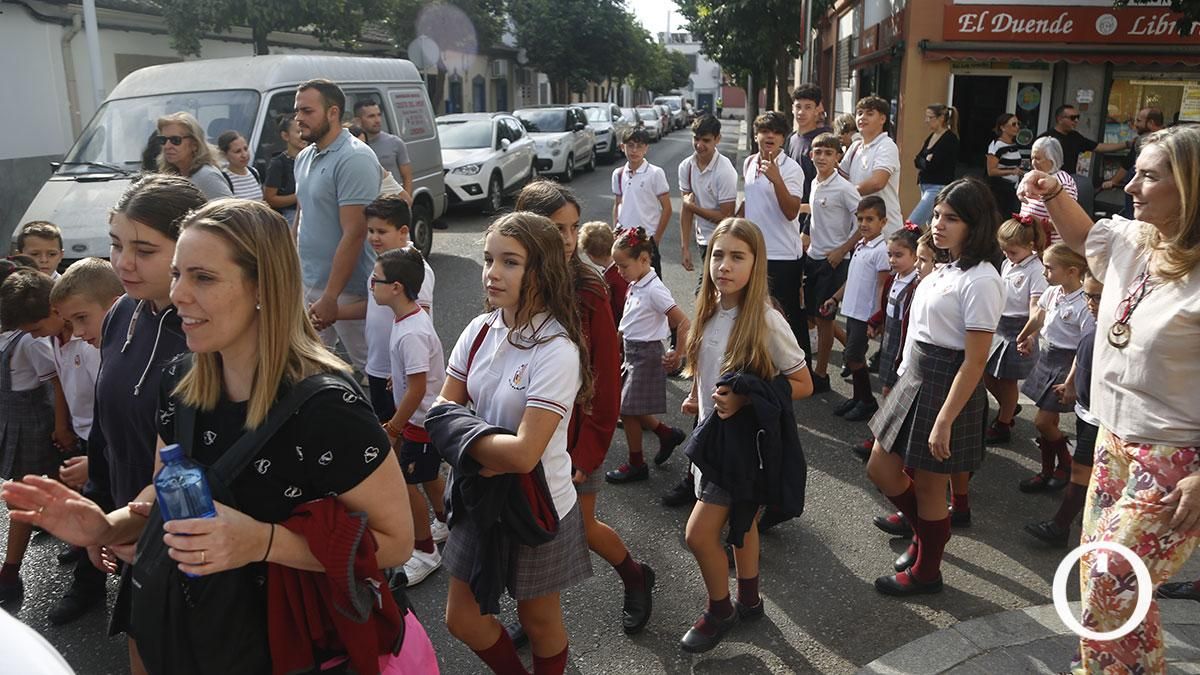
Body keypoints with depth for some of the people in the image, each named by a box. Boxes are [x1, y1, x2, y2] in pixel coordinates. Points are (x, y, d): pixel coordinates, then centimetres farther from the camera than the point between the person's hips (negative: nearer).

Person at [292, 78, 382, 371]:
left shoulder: (354, 159, -17)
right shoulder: (304, 157, 11)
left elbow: (353, 233, -22)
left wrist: (330, 297, -23)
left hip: (347, 291, -8)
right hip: (308, 284, 8)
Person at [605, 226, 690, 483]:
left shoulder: (654, 289, -20)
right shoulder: (635, 286, 5)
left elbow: (683, 322, -23)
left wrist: (677, 354, -21)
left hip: (646, 354, -8)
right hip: (632, 353, 8)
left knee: (628, 410, 1)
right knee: (628, 407, 15)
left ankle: (636, 464, 18)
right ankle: (668, 434, 33)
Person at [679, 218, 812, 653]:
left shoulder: (766, 321, -22)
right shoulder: (710, 310, -2)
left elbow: (803, 384, -15)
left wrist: (744, 400, -25)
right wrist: (697, 398, 2)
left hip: (744, 441, -6)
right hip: (713, 433, 7)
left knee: (699, 534, -5)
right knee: (740, 523, 22)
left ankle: (719, 611, 20)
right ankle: (748, 601, 41)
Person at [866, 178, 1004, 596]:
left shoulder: (980, 281, -18)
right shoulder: (945, 269, 8)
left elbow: (974, 362, -20)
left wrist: (944, 421, -21)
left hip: (948, 389, -9)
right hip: (915, 378, 9)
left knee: (928, 487, 7)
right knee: (880, 470, 16)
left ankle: (925, 573, 29)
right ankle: (929, 534, 40)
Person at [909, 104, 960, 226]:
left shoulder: (950, 139, -13)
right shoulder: (931, 136, 13)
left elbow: (931, 165, -19)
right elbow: (917, 161, 8)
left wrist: (921, 161, -1)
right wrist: (926, 161, -10)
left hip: (939, 188, -9)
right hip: (926, 187, 9)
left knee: (912, 224, -17)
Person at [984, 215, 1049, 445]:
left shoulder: (1036, 270, -17)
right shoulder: (1007, 264, 7)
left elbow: (1035, 305, -23)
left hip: (1018, 328, -7)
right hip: (999, 325, 7)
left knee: (1007, 379, 4)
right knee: (986, 373, 12)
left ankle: (1003, 425, 20)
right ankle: (1008, 407, 37)